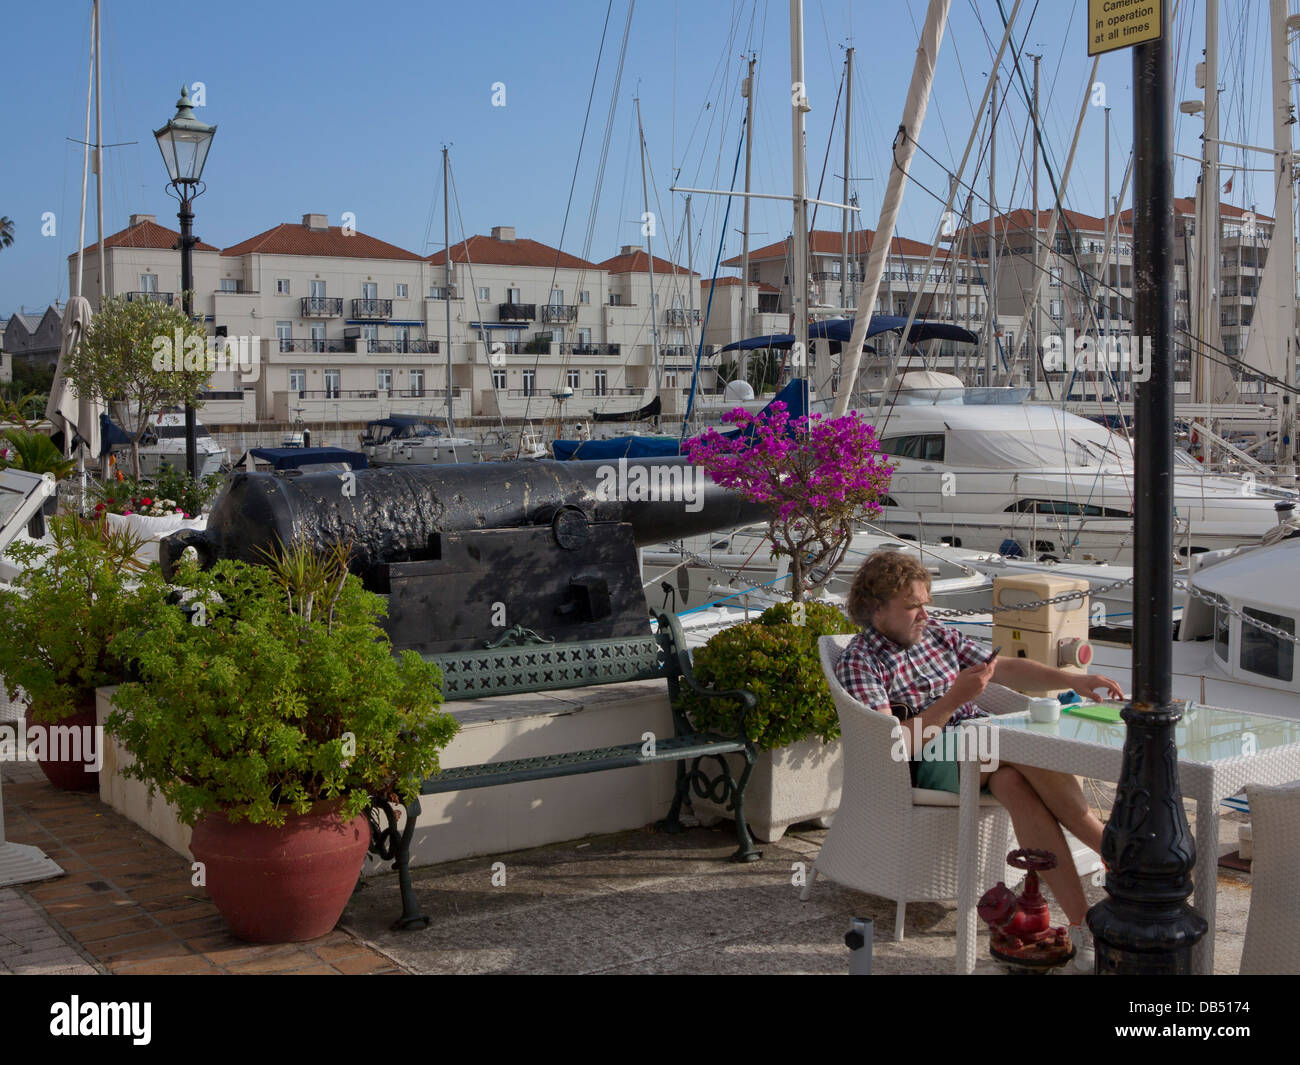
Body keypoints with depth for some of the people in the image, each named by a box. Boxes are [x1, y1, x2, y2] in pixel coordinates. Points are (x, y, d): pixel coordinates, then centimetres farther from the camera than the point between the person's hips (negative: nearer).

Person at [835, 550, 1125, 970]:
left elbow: (1006, 668, 18)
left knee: (1015, 784, -31)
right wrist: (954, 699, -21)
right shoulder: (859, 662, -3)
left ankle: (1081, 921, -35)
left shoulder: (939, 636, 19)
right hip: (930, 764, -5)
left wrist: (1073, 680, 4)